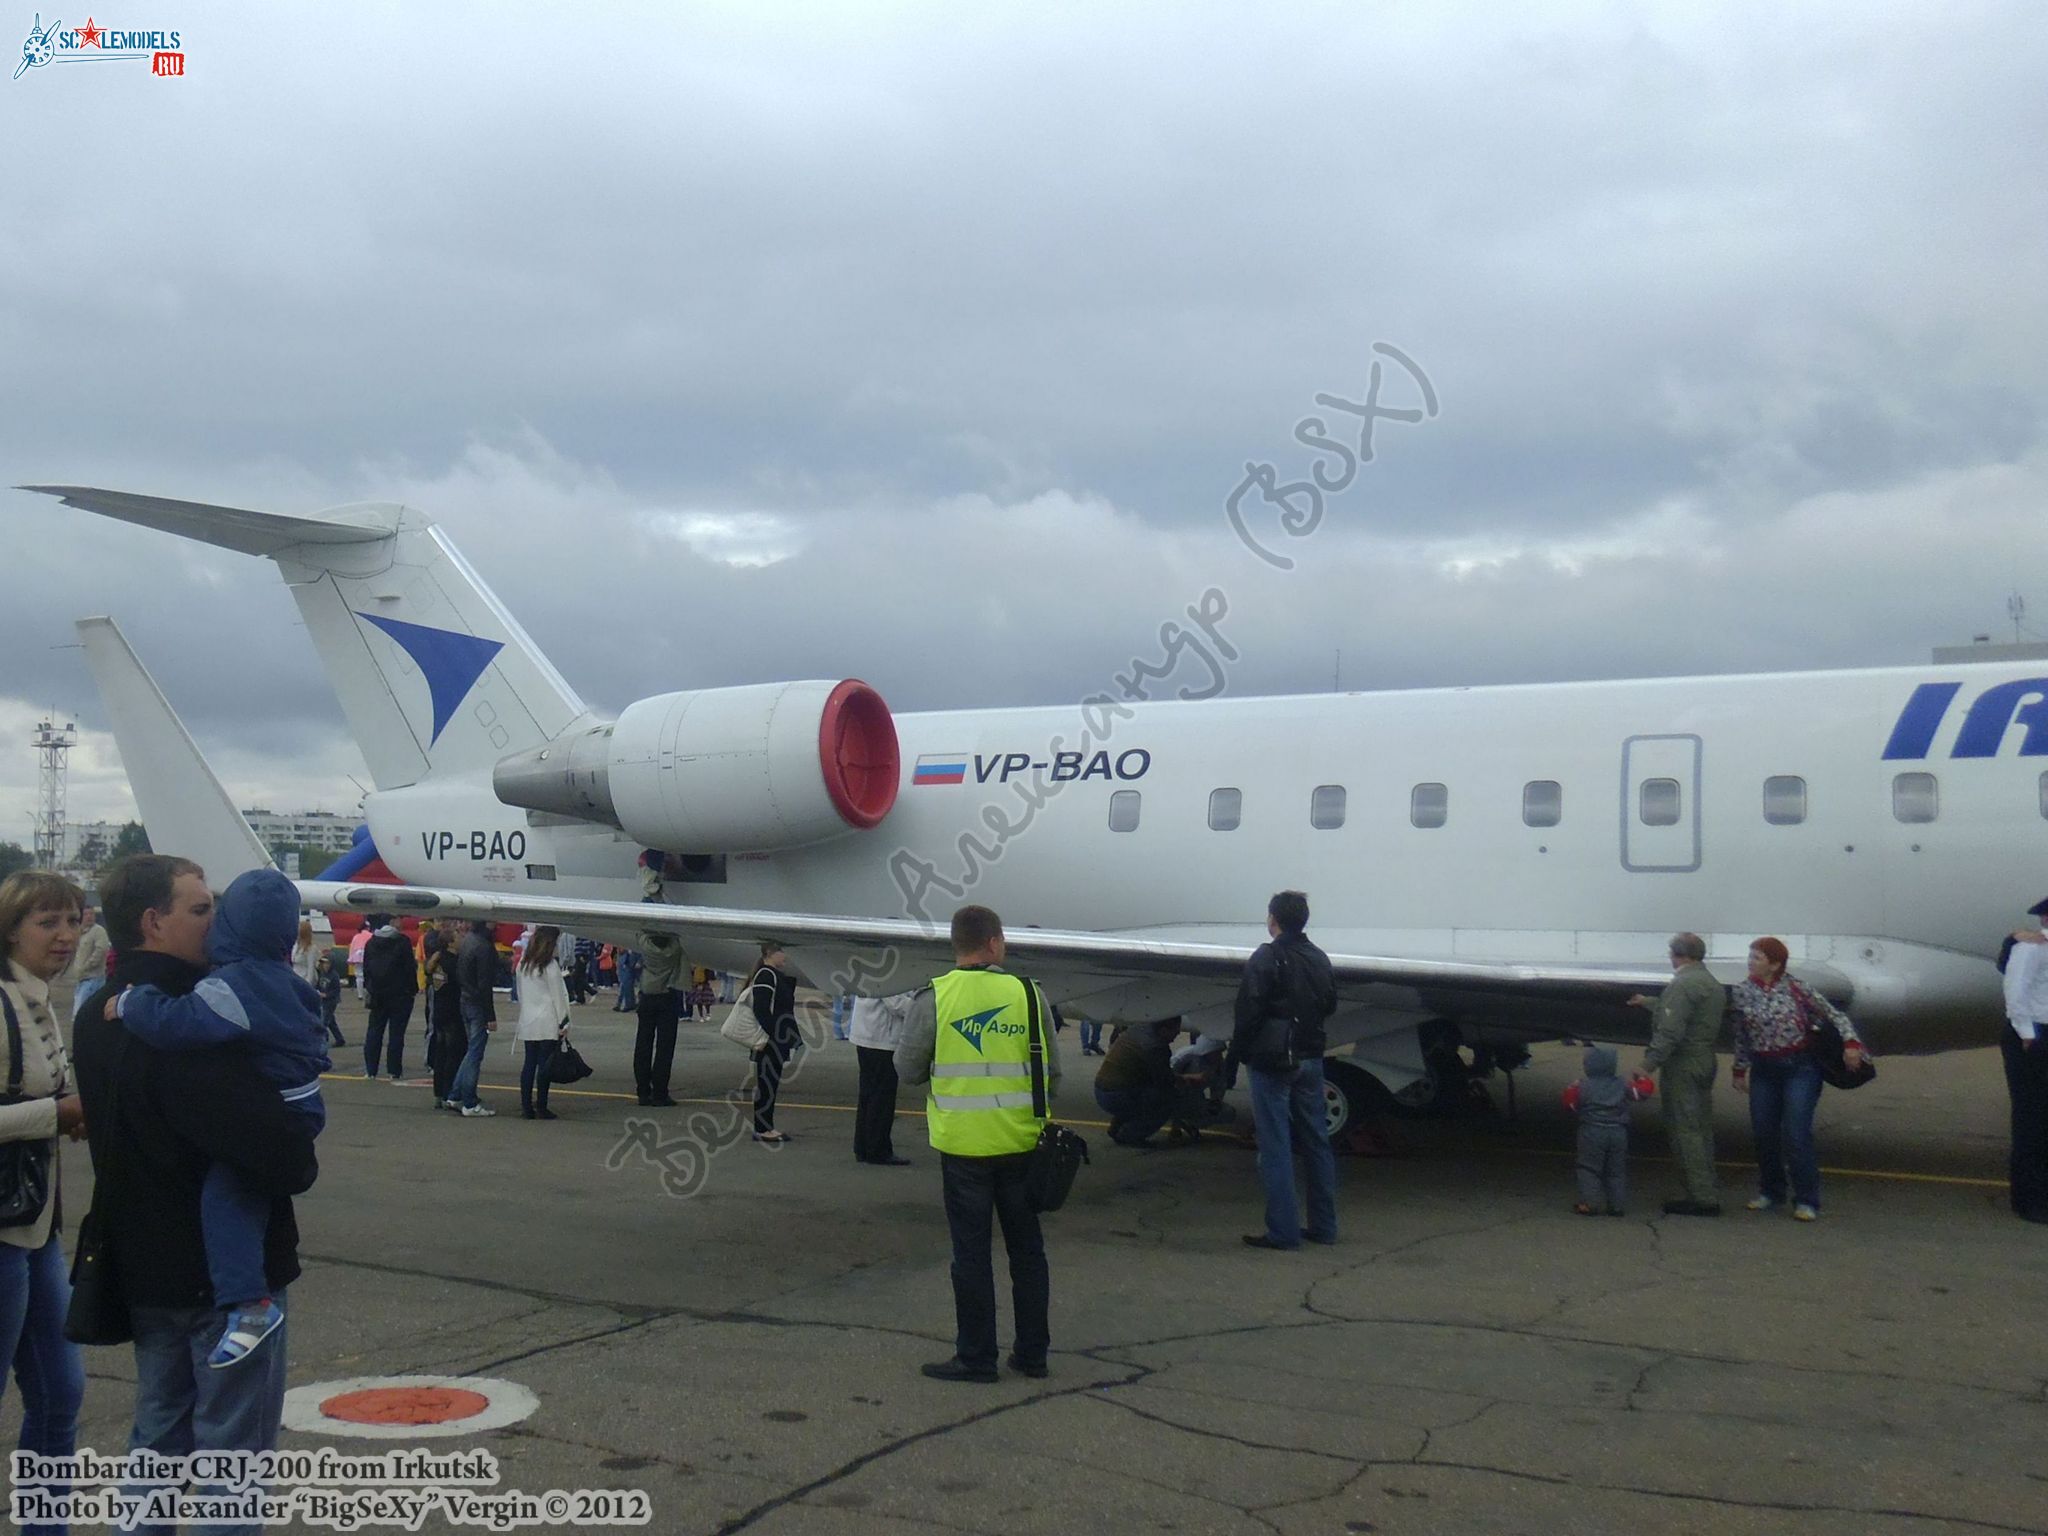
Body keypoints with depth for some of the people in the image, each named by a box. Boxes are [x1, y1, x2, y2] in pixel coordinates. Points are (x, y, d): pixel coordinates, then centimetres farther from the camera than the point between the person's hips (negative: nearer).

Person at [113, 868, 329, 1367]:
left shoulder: (235, 985, -20)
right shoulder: (280, 980, 11)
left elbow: (180, 1023, -32)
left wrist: (131, 1002, -16)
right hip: (298, 1110, 11)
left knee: (224, 1193, -20)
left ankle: (249, 1303, -29)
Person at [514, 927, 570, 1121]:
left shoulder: (524, 963, 8)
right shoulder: (550, 965, -12)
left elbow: (520, 994, 13)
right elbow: (558, 995, -9)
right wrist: (563, 1022, -4)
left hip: (527, 1023, 6)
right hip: (548, 1024, -6)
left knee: (529, 1063, 9)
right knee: (545, 1064, -2)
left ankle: (526, 1106, 11)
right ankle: (541, 1107, 0)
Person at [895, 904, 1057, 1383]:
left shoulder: (933, 998, -8)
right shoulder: (1028, 994, -3)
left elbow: (908, 1069, -1)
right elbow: (1052, 1071, 4)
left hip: (963, 1144, -2)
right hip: (1021, 1142, 2)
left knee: (971, 1250, 7)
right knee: (1027, 1249, 14)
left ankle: (976, 1356, 11)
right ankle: (1032, 1353, 21)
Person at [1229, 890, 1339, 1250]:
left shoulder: (1266, 959, -13)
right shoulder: (1319, 959, 10)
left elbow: (1249, 1012, -17)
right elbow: (1329, 1005, 17)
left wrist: (1236, 1052, -8)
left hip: (1273, 1062, -7)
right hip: (1310, 1060, 7)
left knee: (1275, 1147, -3)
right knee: (1316, 1142, 13)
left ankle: (1283, 1230, -3)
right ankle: (1323, 1225, 19)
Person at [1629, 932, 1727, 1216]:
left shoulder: (1682, 985, -17)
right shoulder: (1713, 985, 16)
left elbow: (1670, 1031, -24)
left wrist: (1648, 1064, -23)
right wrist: (1649, 1002, 45)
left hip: (1682, 1067, -10)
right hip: (1705, 1064, 10)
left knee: (1685, 1131, -7)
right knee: (1701, 1130, 14)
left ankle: (1703, 1198, -8)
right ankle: (1705, 1195, 19)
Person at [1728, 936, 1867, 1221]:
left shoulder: (1796, 988, -7)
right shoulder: (1741, 992, 1)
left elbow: (1833, 1014, -2)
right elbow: (1741, 1037, 11)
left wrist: (1850, 1042, -15)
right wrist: (1740, 1070, 14)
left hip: (1800, 1066, -4)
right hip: (1763, 1070, 4)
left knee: (1796, 1134, -10)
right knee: (1763, 1133, 6)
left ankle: (1806, 1200, 0)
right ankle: (1770, 1192, 25)